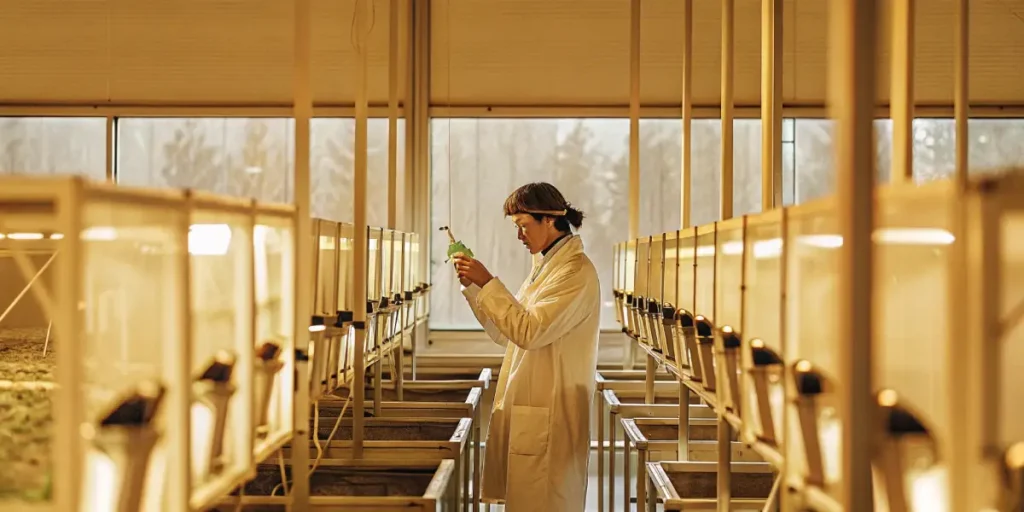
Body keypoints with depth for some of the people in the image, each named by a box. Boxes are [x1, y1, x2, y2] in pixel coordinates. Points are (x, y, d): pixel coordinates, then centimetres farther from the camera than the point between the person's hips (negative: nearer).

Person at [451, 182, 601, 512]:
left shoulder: (576, 272, -13)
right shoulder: (546, 266, 16)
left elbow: (530, 331, -22)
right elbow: (504, 334, 18)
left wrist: (488, 283, -17)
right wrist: (472, 286, 8)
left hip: (548, 417, -9)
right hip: (526, 411, 9)